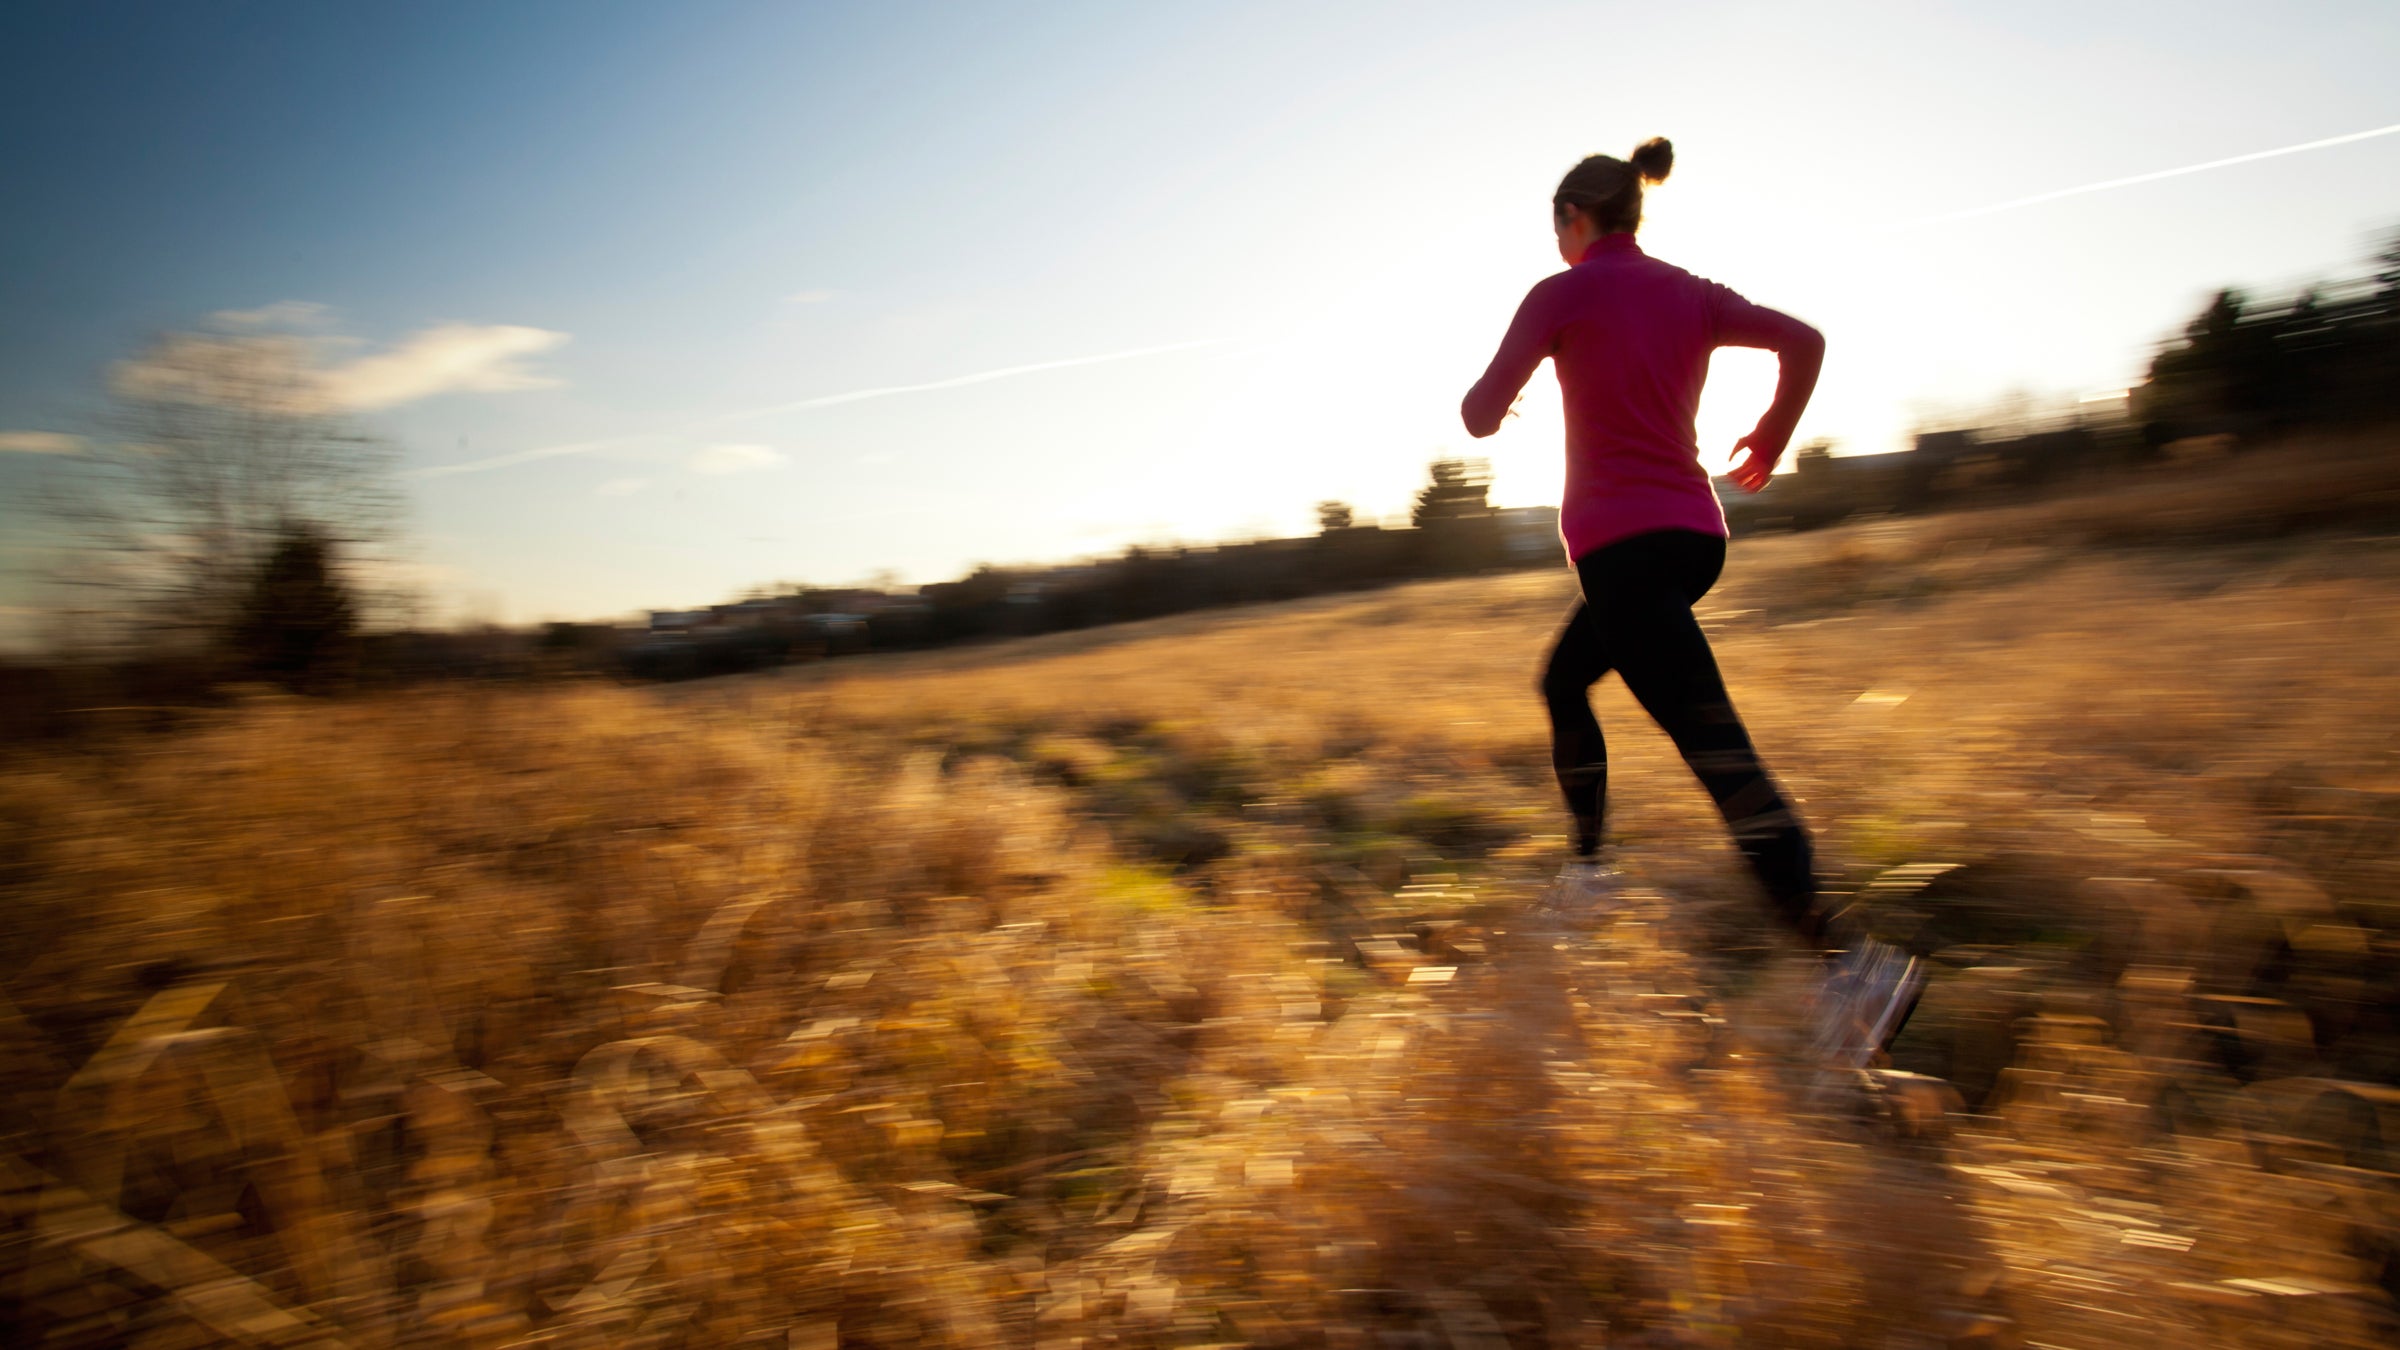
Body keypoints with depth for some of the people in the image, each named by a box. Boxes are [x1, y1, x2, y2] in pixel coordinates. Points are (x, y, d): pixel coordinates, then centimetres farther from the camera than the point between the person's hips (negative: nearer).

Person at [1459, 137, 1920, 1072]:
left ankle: (1850, 960, -21)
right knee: (1562, 681, 27)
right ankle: (1589, 863, 27)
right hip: (1694, 532, 8)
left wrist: (1480, 396, 17)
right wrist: (1771, 439, 18)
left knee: (1714, 746, -14)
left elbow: (1481, 417, -7)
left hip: (1620, 541, -8)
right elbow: (1806, 341, 4)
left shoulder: (1562, 294, -3)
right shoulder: (1692, 294, 13)